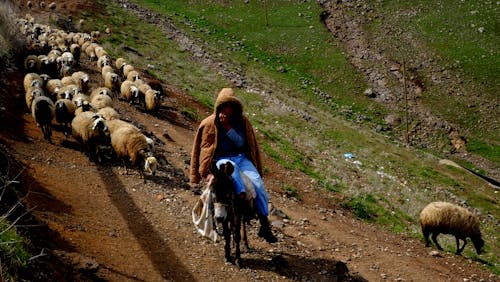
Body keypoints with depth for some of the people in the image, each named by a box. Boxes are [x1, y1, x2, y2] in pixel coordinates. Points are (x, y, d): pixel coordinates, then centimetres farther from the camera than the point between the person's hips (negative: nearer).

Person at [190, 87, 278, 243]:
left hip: (241, 158, 2)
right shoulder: (209, 123, 2)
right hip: (221, 160, -2)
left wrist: (228, 127, -15)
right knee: (231, 167, -40)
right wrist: (206, 172, 0)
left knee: (258, 183, -21)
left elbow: (241, 143, -3)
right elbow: (204, 148, 5)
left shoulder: (241, 121, 7)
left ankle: (265, 226, -15)